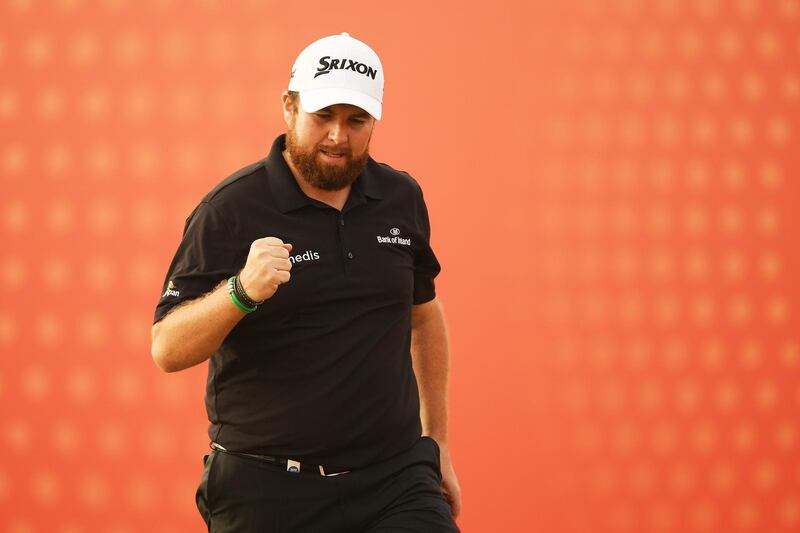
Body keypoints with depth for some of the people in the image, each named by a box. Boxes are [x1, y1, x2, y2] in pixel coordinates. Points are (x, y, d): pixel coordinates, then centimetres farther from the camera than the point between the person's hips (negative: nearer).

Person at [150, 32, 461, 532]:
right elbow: (167, 350, -12)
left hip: (394, 477, 3)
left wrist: (436, 438, 22)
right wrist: (242, 291, -29)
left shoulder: (402, 197, 7)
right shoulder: (230, 209, -7)